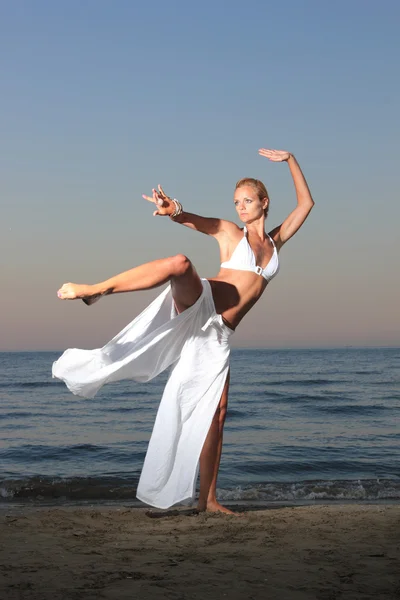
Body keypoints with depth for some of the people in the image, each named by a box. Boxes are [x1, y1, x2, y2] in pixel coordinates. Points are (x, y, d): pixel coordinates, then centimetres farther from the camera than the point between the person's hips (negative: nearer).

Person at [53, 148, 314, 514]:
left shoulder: (276, 241, 21)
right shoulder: (229, 232, 8)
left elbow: (306, 204, 25)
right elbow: (191, 220, -9)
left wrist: (290, 161, 19)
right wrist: (173, 210, -32)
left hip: (217, 334, 4)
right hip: (197, 306, -4)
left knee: (215, 414, -1)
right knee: (180, 263, -38)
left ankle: (208, 498, 4)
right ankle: (95, 290, -33)